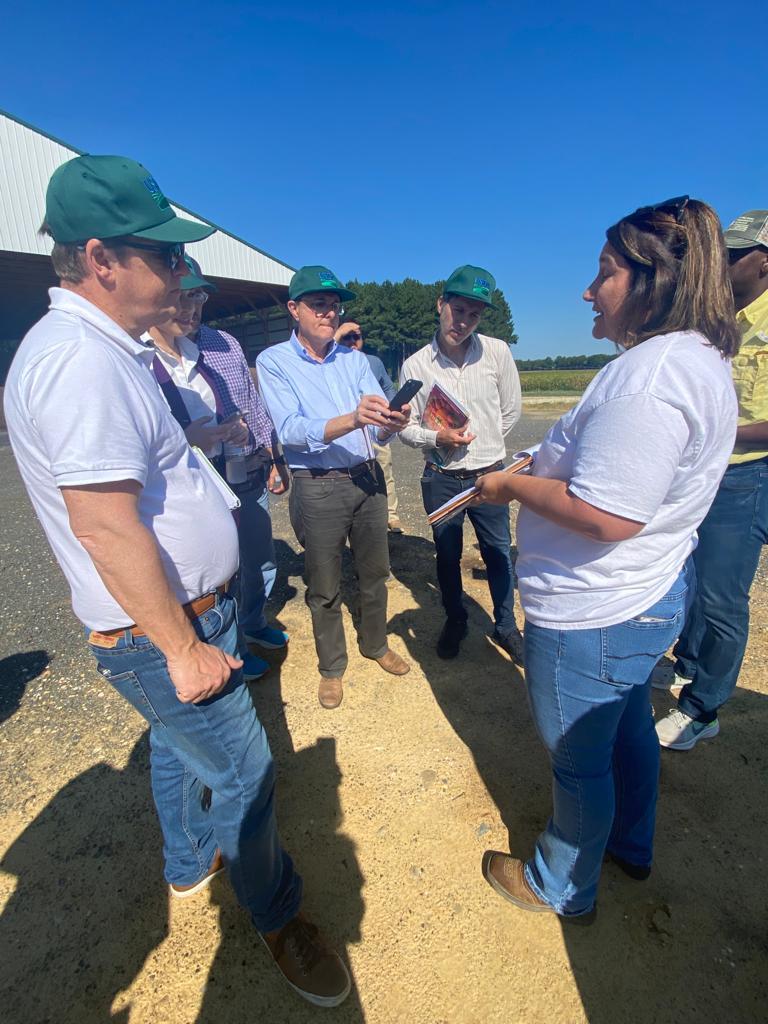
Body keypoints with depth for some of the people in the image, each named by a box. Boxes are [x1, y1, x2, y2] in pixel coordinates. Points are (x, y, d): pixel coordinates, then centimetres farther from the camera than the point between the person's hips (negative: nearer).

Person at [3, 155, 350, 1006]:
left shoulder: (107, 348, 9)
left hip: (178, 613, 10)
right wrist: (183, 648, -22)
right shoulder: (80, 357, -24)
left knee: (180, 742, 27)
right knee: (243, 773, 7)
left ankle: (189, 864, 54)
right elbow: (107, 528, -28)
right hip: (160, 631, -10)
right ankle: (277, 916, 34)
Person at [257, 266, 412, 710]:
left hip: (368, 478, 4)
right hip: (317, 487, -4)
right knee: (325, 587, 9)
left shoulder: (356, 360, 7)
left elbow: (377, 429, -1)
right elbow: (291, 430, -19)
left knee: (375, 572, 17)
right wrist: (352, 419, -34)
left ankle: (376, 644, 41)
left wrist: (391, 423, -26)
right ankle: (332, 666, 32)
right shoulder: (274, 361, -4)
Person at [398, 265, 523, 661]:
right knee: (447, 557, 15)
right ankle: (455, 621, 38)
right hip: (440, 479, 0)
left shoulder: (497, 352, -6)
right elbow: (406, 426, -2)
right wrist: (437, 439, -19)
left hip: (488, 475, 0)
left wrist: (483, 441, 7)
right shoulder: (415, 365, -6)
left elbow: (511, 410, 6)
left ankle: (505, 625, 34)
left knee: (499, 554, 12)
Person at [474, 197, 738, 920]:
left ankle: (561, 888, 40)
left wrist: (512, 486, -17)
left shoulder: (648, 371, -26)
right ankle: (630, 846, 56)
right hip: (651, 596, 11)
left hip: (591, 617, -10)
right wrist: (541, 474, 6)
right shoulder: (703, 359, 8)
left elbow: (608, 516, -31)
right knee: (628, 725, 29)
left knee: (579, 760, 13)